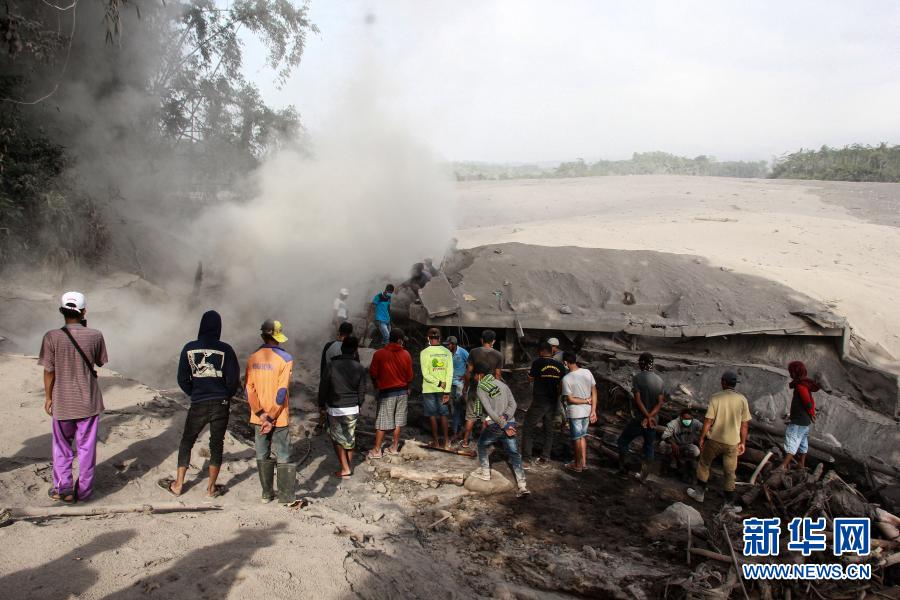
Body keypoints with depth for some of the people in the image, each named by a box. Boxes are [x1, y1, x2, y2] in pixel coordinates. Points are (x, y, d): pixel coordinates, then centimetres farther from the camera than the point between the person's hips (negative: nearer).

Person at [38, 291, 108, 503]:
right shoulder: (95, 336, -12)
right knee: (87, 448, 12)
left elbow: (49, 372, -9)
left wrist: (48, 397, 6)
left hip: (62, 402, 0)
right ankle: (84, 490, 20)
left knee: (62, 447, 18)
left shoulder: (52, 337, -14)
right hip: (89, 402, 0)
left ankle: (63, 488, 21)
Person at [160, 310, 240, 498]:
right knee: (217, 444, 10)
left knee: (186, 442, 16)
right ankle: (211, 488, 16)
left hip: (198, 405, 1)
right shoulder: (225, 350, -9)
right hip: (221, 404, -1)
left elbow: (182, 379, 2)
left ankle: (178, 485, 22)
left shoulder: (189, 348, -4)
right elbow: (234, 380, -7)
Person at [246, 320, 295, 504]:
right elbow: (282, 392, -17)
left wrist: (261, 414, -8)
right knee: (283, 457, 4)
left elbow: (249, 390, -5)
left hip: (259, 417, 4)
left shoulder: (253, 358, 1)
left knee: (262, 456, 14)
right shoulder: (285, 359, -12)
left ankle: (267, 493, 22)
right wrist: (271, 418, -13)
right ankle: (286, 497, 8)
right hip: (278, 418, -4)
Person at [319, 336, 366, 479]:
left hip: (334, 409, -2)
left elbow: (323, 387, -6)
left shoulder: (331, 365, -11)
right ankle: (350, 466, 26)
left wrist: (321, 405, 7)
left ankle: (345, 468, 6)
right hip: (352, 409, 2)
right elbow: (361, 392, 1)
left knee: (337, 438, 9)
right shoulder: (359, 368, -5)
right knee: (350, 438, 16)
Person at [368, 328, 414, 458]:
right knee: (398, 421, 12)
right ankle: (394, 447, 19)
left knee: (381, 422, 2)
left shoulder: (379, 354, -11)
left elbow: (373, 373, -5)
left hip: (386, 392, -2)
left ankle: (377, 450, 5)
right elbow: (409, 376, 1)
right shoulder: (406, 355, -5)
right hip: (402, 391, 3)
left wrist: (377, 385, 15)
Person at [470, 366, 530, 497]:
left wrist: (504, 426, -14)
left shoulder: (480, 389, -3)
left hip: (495, 425, -4)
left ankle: (485, 472, 30)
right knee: (514, 453, 5)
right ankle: (522, 486, -2)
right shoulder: (502, 384, 13)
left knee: (482, 444, 24)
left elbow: (490, 411, -14)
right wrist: (506, 416, -9)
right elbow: (513, 404, 3)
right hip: (510, 423, 4)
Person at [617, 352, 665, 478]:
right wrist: (650, 417, -13)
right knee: (649, 446, 19)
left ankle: (622, 466, 22)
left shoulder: (637, 378, -15)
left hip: (638, 419, -4)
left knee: (623, 441, 16)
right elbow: (660, 403, -5)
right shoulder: (660, 381, 0)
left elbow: (638, 400, -20)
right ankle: (645, 468, 15)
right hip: (653, 421, 4)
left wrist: (648, 417, -15)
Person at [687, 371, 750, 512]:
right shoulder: (742, 399, -5)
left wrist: (701, 438, 1)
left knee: (703, 464, 19)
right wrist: (743, 443, 10)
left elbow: (708, 421, -11)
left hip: (714, 439, -2)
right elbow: (745, 424, 0)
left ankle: (700, 493, 27)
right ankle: (729, 502, 18)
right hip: (732, 442, 2)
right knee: (729, 472, 13)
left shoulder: (715, 398, -12)